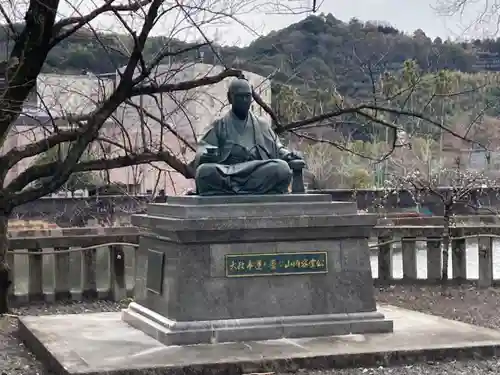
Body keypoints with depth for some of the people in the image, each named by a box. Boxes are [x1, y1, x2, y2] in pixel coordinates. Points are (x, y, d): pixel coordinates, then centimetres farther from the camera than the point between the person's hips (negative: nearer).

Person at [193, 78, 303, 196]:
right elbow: (202, 152, 9)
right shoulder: (218, 126, 19)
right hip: (226, 173, -2)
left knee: (282, 168, -30)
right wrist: (206, 155, -16)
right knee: (206, 171, -34)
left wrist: (287, 155, 1)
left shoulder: (262, 125, 26)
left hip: (260, 175, 2)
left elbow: (277, 149, 24)